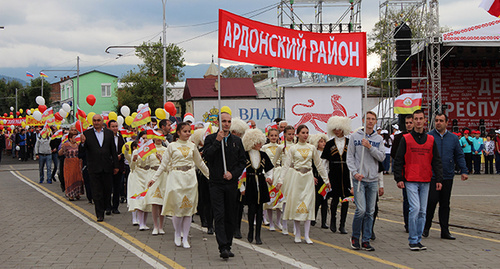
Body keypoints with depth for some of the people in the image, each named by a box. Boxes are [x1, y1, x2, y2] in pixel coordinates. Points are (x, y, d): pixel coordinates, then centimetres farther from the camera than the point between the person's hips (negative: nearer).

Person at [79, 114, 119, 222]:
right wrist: (83, 142, -25)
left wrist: (116, 166, 7)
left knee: (108, 191, 6)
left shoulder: (109, 133, 8)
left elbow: (113, 150, 10)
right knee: (97, 192, -1)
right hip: (94, 168, -2)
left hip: (107, 167, 2)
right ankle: (100, 214, 4)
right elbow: (82, 150, -4)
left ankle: (102, 209, 23)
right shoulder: (87, 133, 1)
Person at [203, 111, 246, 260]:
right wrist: (217, 141, -18)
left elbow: (242, 161, 10)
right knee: (219, 216, -11)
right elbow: (206, 155, -13)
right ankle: (223, 247, -14)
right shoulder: (211, 139, 2)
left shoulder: (237, 141, 11)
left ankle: (228, 246, 16)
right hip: (216, 183, -3)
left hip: (232, 183, 3)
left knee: (230, 217, 7)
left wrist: (233, 173, -5)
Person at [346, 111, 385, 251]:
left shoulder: (379, 139, 9)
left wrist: (370, 147, -14)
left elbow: (382, 157, -2)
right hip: (359, 179, -3)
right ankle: (355, 236, 8)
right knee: (361, 210, -11)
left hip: (373, 179, 3)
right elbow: (350, 157, 1)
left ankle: (366, 240, 12)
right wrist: (355, 172, -11)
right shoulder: (355, 137, 3)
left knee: (370, 212, 5)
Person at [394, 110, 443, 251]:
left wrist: (439, 179, 5)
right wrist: (399, 179, -6)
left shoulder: (431, 140, 10)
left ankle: (418, 239, 16)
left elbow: (436, 161, 12)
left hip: (425, 181, 4)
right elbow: (398, 160, 0)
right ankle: (413, 240, -3)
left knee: (422, 211, 7)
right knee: (415, 209, -12)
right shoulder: (406, 139, 0)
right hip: (410, 181, -4)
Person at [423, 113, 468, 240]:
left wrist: (464, 171, 4)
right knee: (432, 201, -9)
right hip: (432, 176, -3)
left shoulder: (453, 138, 9)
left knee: (445, 204, 7)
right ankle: (426, 227, 8)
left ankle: (445, 231, 13)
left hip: (447, 177, 3)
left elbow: (459, 156, 13)